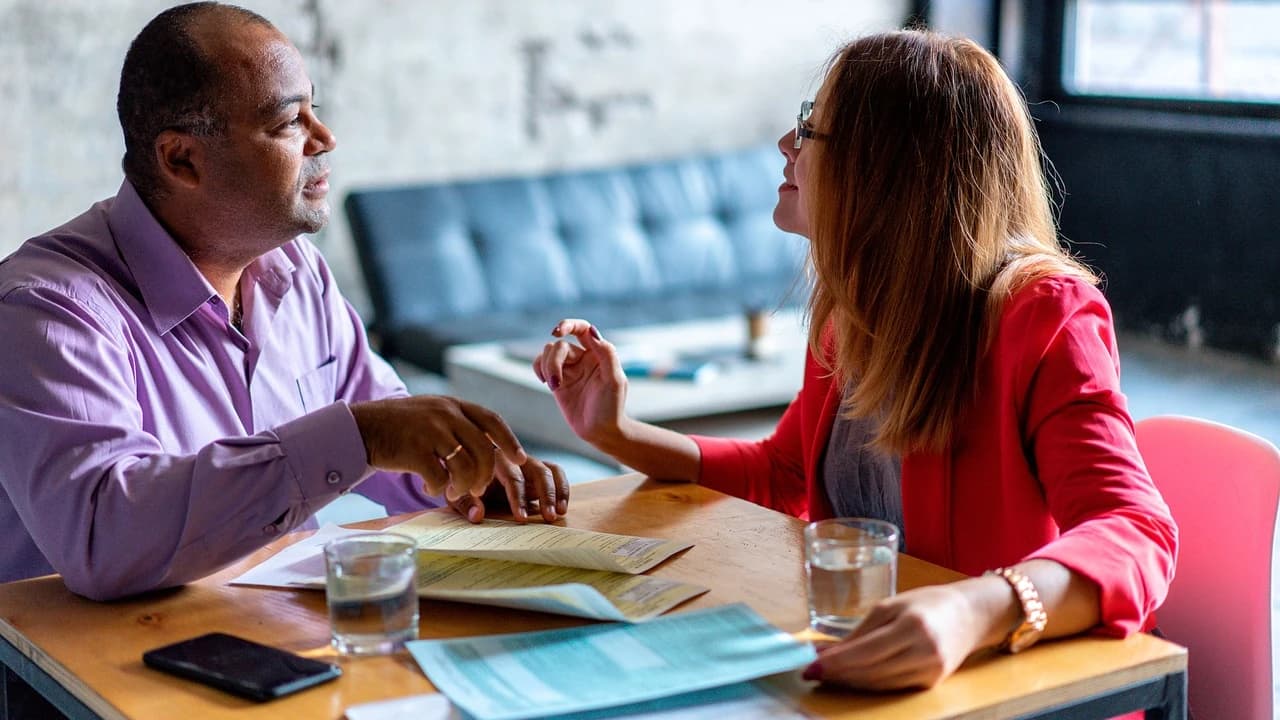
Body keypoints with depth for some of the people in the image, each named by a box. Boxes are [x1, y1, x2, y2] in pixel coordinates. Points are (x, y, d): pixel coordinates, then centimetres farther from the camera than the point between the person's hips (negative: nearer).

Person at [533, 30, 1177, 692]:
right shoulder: (853, 314, 4)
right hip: (861, 670, 6)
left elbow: (1135, 537, -31)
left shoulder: (1043, 317, -17)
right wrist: (614, 434, 7)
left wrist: (975, 610, -50)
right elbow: (782, 474, 21)